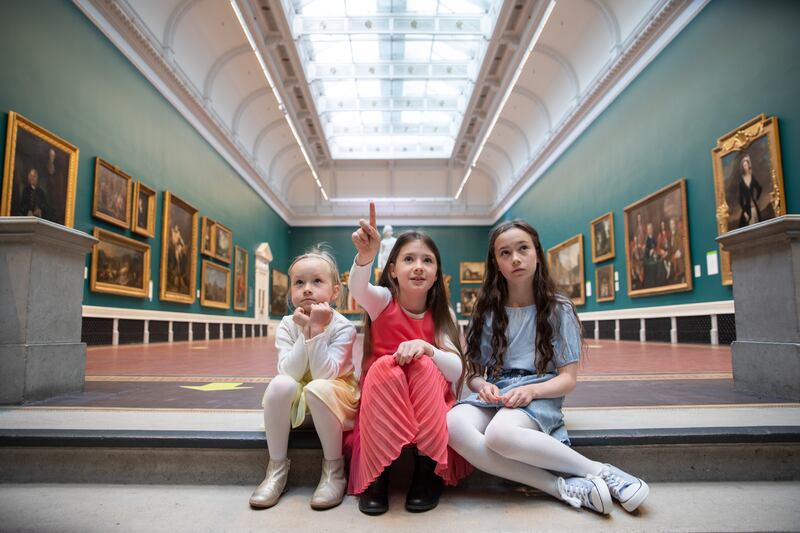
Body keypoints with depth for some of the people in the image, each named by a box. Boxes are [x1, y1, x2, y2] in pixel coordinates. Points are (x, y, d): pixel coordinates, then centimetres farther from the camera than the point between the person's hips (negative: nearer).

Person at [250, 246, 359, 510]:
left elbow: (324, 375, -28)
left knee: (318, 388, -35)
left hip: (336, 397, -3)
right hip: (297, 402, 3)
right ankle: (277, 467, -10)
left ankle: (334, 469, -15)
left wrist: (317, 330, -33)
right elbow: (289, 373, -20)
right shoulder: (287, 325, -9)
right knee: (280, 384, -28)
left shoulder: (342, 327, -18)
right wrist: (305, 332, -27)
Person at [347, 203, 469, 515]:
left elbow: (456, 371, -13)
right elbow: (357, 288, -34)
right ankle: (376, 475, -22)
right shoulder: (382, 301, -9)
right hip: (381, 398, -1)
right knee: (384, 366, -32)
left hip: (430, 402, 1)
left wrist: (426, 348, -33)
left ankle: (429, 469, -19)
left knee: (425, 365, -29)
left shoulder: (441, 314, -4)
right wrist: (365, 256, -56)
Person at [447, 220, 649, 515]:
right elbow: (472, 373, 11)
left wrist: (531, 390, -19)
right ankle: (562, 487, -28)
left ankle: (601, 472, -17)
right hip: (493, 394, 3)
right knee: (454, 424, -33)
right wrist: (483, 386, -13)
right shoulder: (487, 312, 10)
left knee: (499, 432, -39)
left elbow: (568, 378, 0)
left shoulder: (558, 310, 3)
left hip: (539, 395, -3)